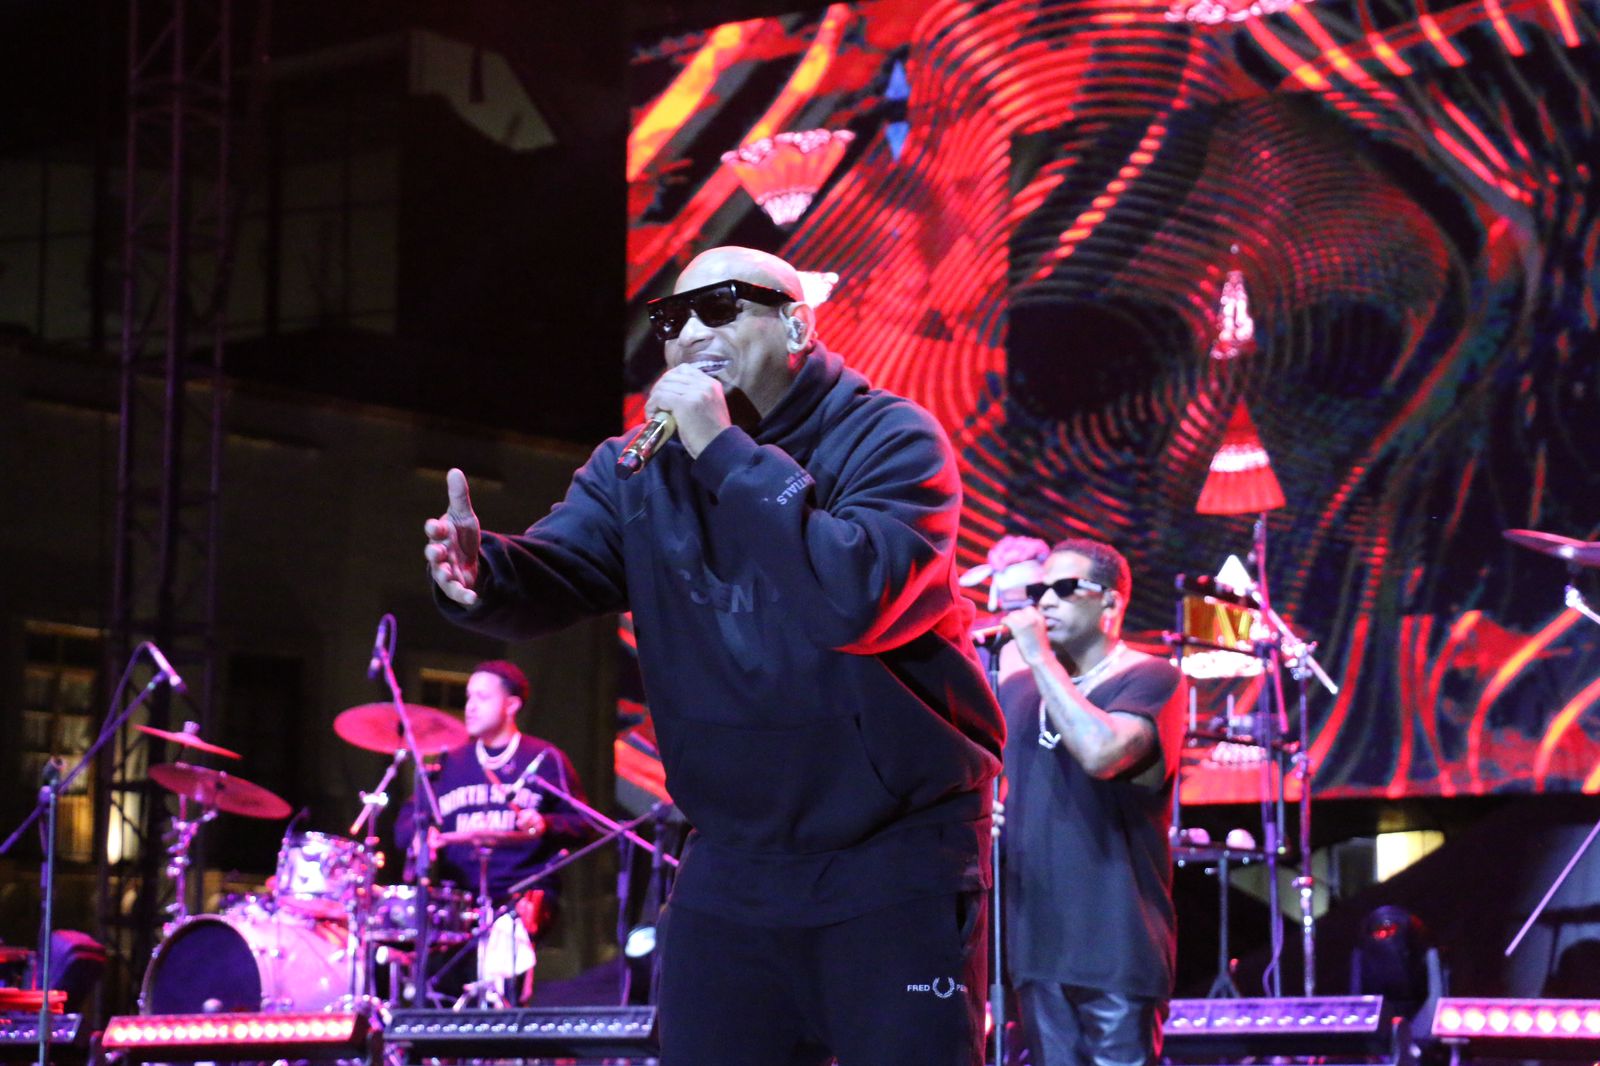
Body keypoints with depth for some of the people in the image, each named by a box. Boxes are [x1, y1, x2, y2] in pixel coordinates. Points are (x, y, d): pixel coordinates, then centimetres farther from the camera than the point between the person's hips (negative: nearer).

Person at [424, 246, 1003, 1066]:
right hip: (731, 866, 5)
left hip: (895, 866, -5)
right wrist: (482, 573, -31)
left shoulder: (890, 441, -12)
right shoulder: (638, 469, 6)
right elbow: (556, 573, -7)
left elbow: (856, 598, -28)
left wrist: (725, 452, -26)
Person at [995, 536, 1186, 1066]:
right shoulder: (1020, 687, 15)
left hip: (1117, 945, -6)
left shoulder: (1151, 679, -5)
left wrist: (1038, 655, -16)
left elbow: (1101, 752, -25)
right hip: (1038, 941, 6)